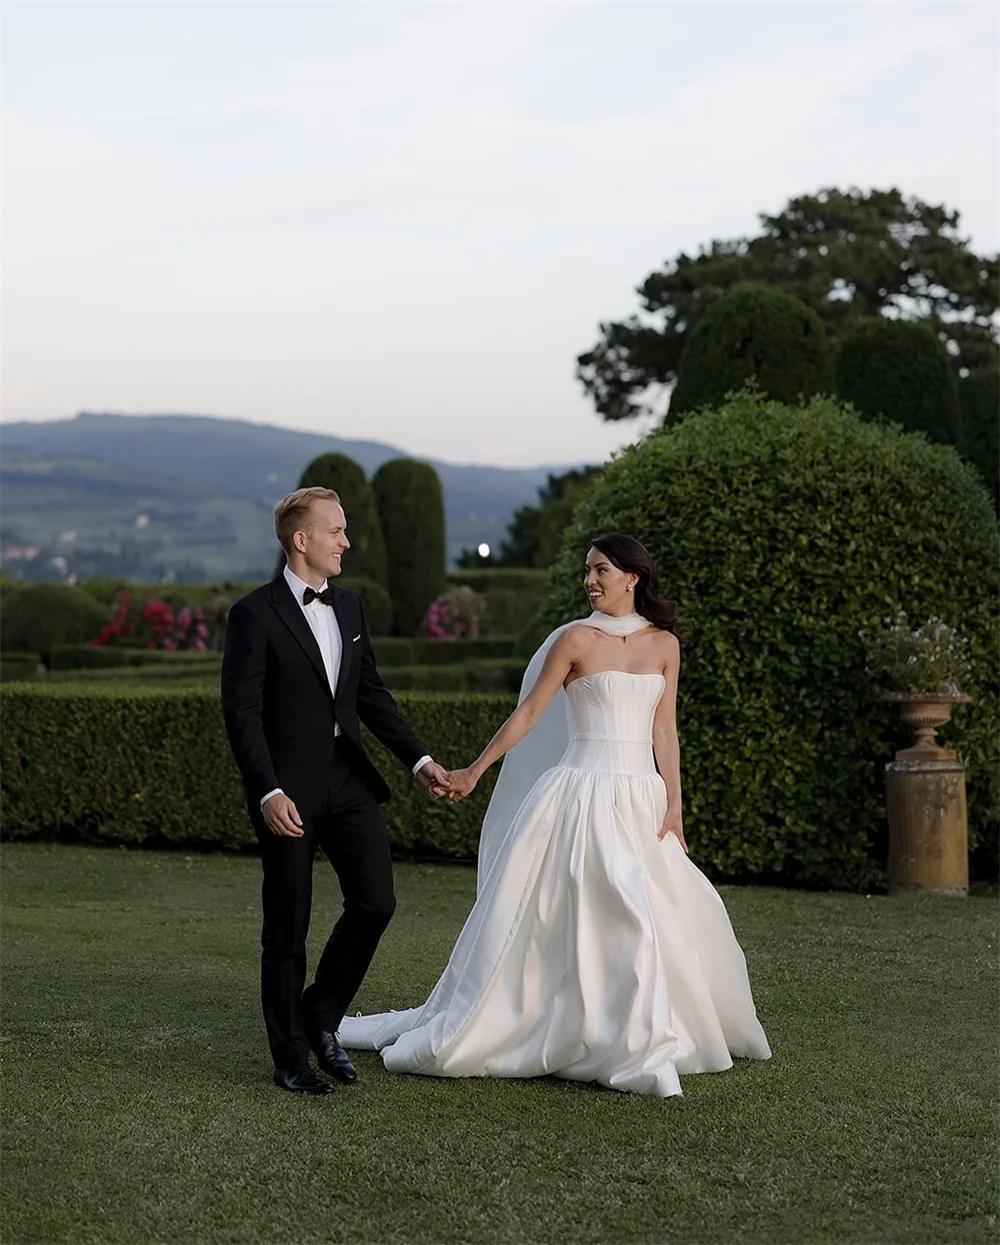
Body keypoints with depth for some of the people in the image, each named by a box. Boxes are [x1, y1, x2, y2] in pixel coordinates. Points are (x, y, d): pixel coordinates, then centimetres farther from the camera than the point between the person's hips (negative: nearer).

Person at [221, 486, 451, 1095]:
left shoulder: (350, 606, 12)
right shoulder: (255, 614, -9)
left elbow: (373, 695, 17)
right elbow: (242, 712, -12)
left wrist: (420, 759, 8)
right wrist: (269, 792, -21)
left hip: (348, 780, 6)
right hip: (289, 789, -6)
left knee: (376, 901, -5)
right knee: (288, 925, 3)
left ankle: (322, 1015, 18)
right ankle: (292, 1057, 16)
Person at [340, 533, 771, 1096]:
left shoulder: (664, 644, 9)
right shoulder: (575, 639, -2)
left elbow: (664, 731, 8)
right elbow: (528, 714, 1)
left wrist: (674, 804, 2)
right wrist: (475, 770, 0)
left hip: (641, 797, 4)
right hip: (584, 795, -4)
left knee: (680, 914, 2)